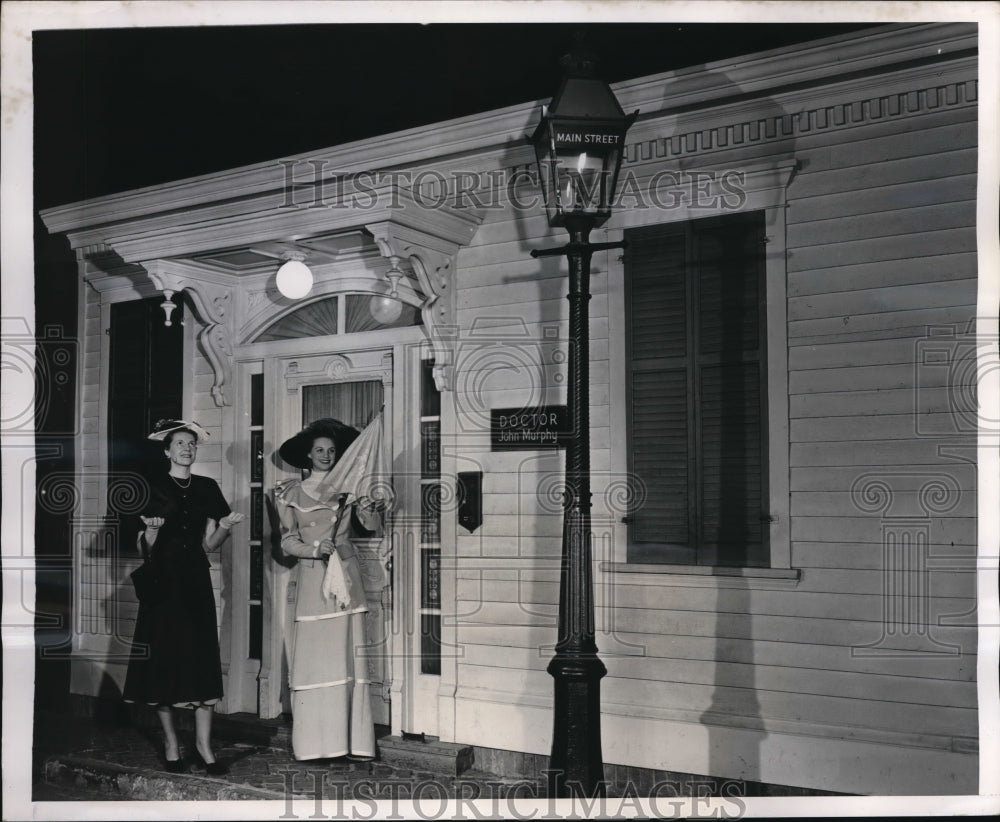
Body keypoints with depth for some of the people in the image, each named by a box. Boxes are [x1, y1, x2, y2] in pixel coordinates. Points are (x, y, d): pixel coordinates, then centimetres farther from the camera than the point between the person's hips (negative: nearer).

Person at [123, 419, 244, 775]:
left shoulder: (207, 488, 10)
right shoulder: (153, 488, 1)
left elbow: (209, 544, 8)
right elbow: (143, 548, -1)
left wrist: (225, 527, -11)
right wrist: (152, 530, -21)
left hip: (196, 582, 2)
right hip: (162, 581, -2)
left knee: (202, 659, -1)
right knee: (164, 660, -1)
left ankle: (203, 745, 3)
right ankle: (171, 744, 10)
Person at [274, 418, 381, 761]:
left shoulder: (346, 488, 12)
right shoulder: (292, 493, 10)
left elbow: (372, 525, 0)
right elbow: (288, 541, 3)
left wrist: (363, 499, -15)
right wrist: (315, 549, -14)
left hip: (345, 576, 1)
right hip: (311, 578, -1)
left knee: (347, 655, -2)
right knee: (313, 656, -5)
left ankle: (351, 740, 0)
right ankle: (315, 742, -1)